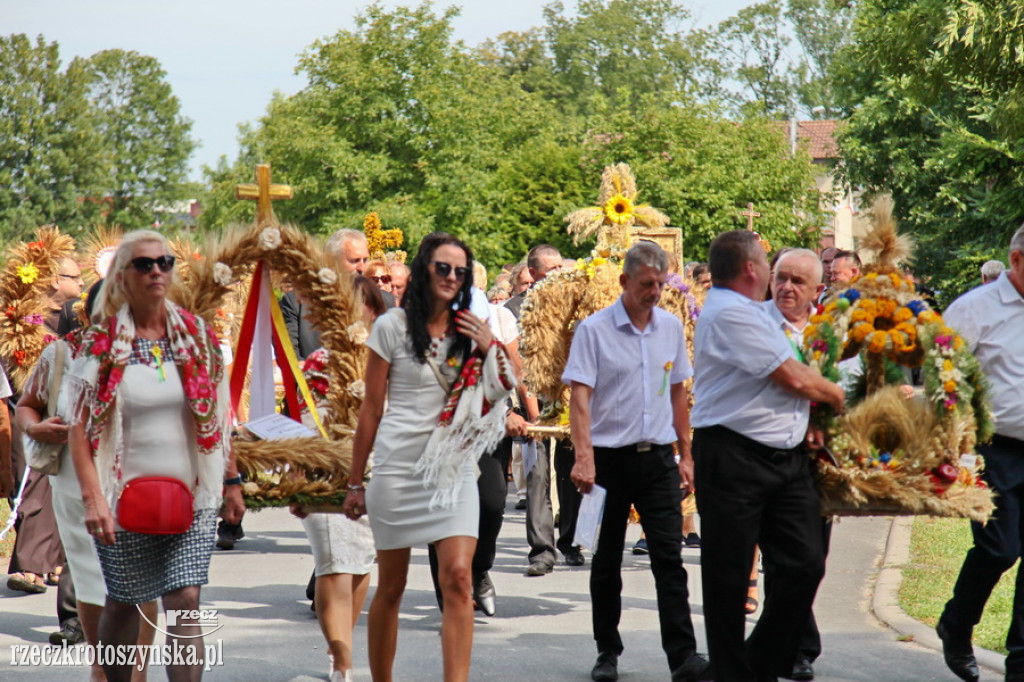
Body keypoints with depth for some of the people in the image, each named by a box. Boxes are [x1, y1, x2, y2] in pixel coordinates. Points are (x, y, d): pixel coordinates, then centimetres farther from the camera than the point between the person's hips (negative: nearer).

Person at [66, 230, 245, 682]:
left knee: (185, 602, -9)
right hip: (125, 499, -1)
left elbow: (217, 417, 13)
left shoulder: (196, 336, 6)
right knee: (123, 603, 9)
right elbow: (80, 429, -6)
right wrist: (92, 499, -15)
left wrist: (231, 481, 10)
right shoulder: (101, 343, -2)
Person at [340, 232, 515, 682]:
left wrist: (490, 349, -2)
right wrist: (355, 482, 3)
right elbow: (371, 409, 3)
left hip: (454, 468, 2)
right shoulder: (392, 327, 1)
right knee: (391, 586, 5)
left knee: (458, 577, -14)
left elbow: (495, 400, 13)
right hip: (399, 465, -2)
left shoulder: (470, 331, 11)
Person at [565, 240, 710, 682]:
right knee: (607, 561, 8)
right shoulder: (594, 330, -5)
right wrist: (584, 458, -22)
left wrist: (685, 455, 15)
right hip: (610, 457, -3)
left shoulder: (671, 327, 8)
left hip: (658, 459, 3)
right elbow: (580, 397, -11)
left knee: (669, 557, -4)